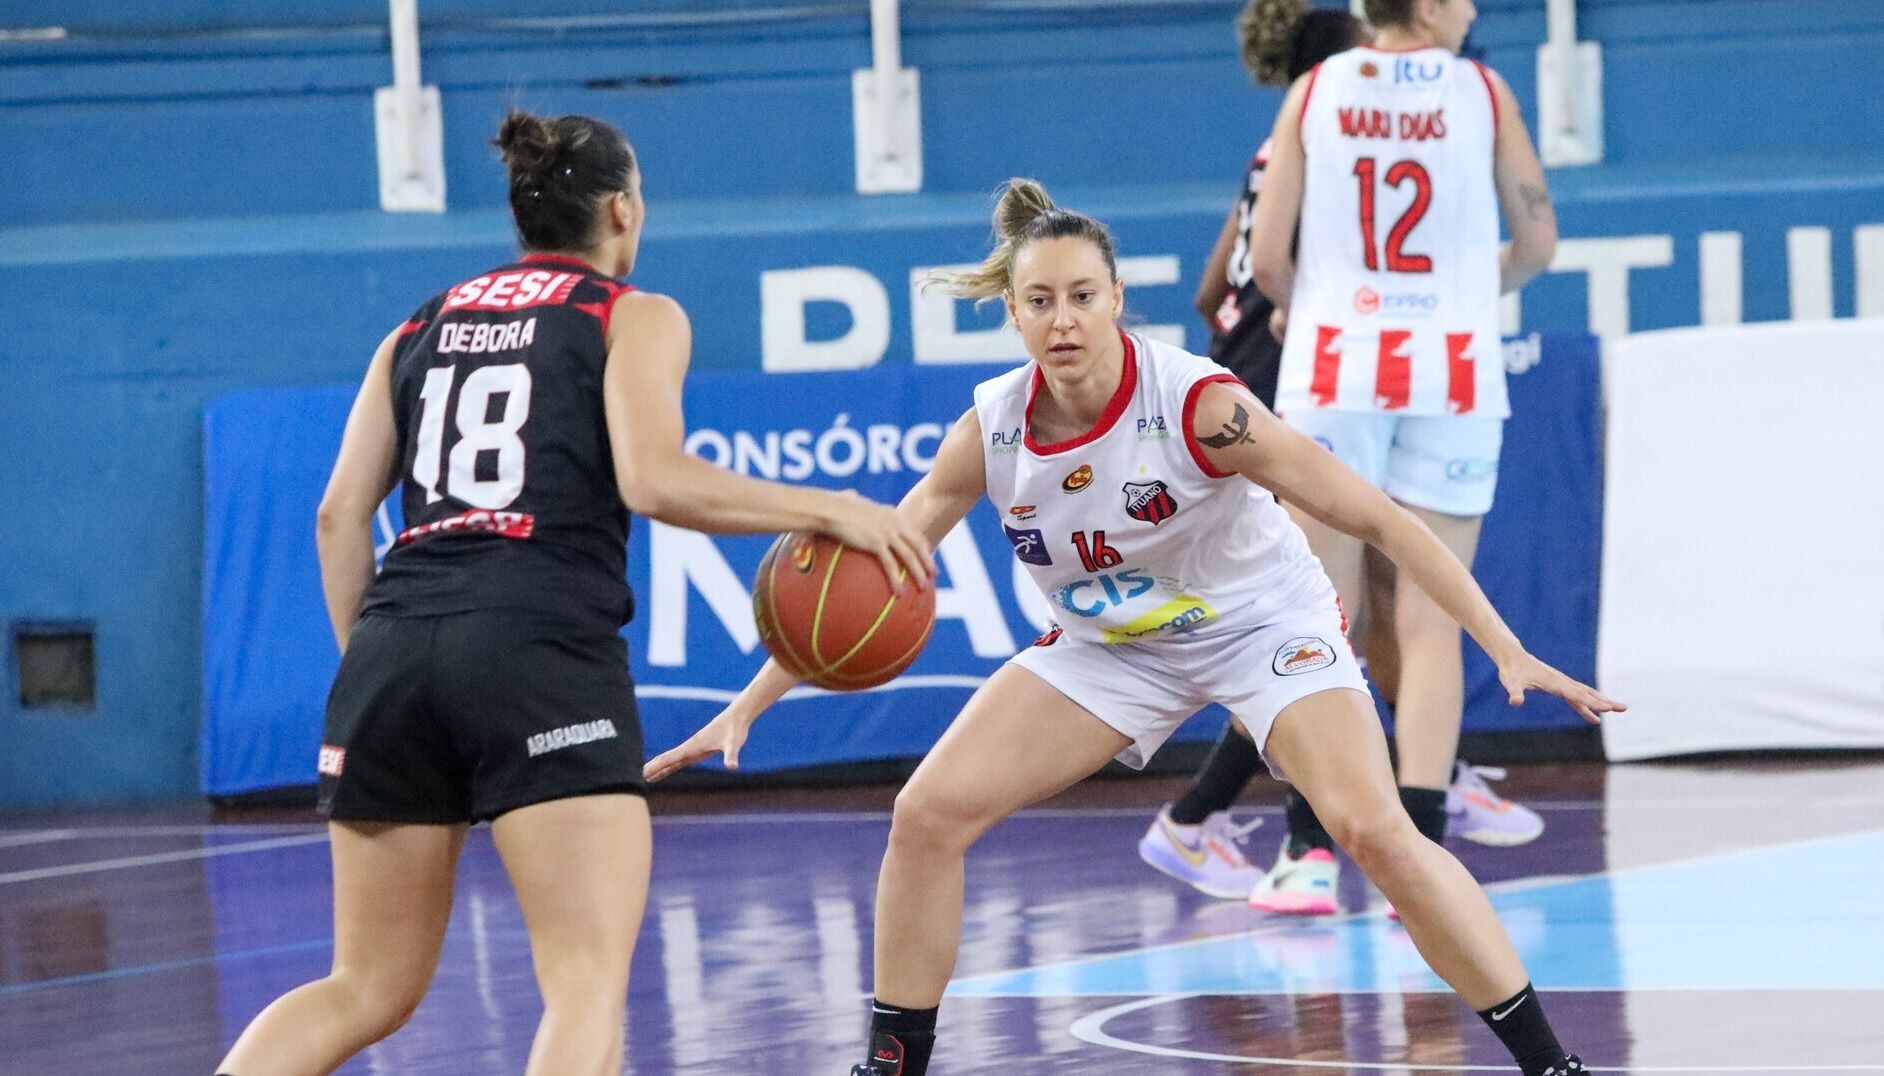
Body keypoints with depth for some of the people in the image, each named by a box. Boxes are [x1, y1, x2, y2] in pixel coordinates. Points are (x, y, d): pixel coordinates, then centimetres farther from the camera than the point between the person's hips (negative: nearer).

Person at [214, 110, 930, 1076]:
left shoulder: (419, 331, 22)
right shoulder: (634, 317, 8)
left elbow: (340, 514, 15)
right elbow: (654, 480, -9)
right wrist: (828, 511, -2)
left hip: (395, 642, 6)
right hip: (542, 649, -6)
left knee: (368, 993, 15)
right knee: (590, 986, -8)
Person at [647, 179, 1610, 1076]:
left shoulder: (1198, 405, -29)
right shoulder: (991, 430, -17)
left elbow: (1376, 520, -26)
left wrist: (1506, 651, -32)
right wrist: (744, 710, -12)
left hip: (1262, 624, -4)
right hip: (1109, 647, 4)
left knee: (1375, 832, -25)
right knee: (928, 813, -9)